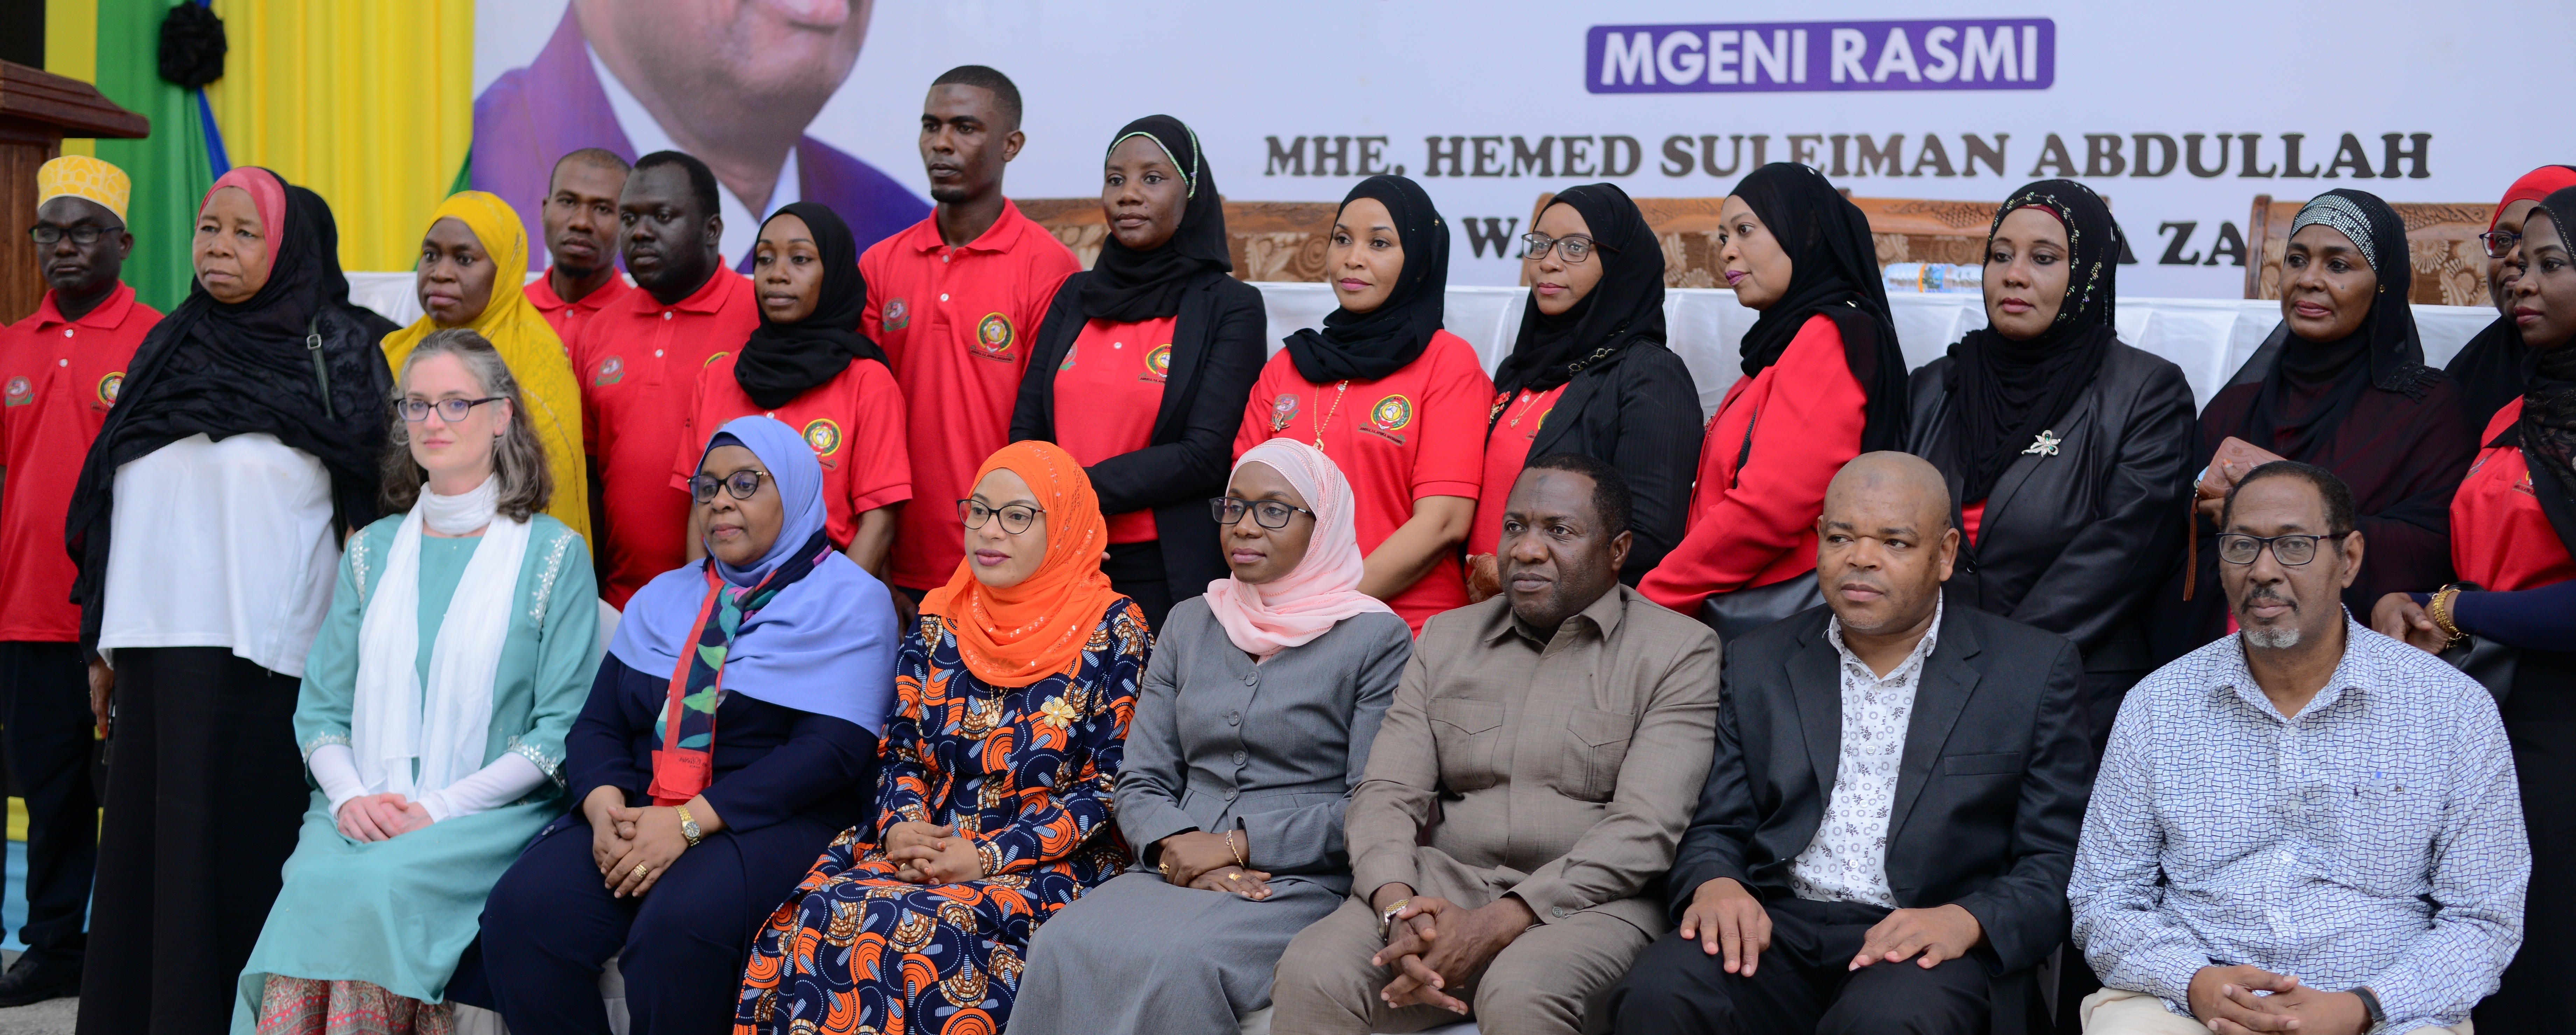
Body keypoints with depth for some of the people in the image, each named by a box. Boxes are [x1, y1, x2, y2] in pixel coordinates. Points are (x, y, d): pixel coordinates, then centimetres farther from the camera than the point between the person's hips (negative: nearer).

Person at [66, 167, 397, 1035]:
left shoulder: (337, 353, 3)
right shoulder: (166, 351, 17)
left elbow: (366, 508, -1)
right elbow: (113, 508, 18)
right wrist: (102, 644, 14)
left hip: (266, 652, -5)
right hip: (156, 640, 5)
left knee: (241, 850, -5)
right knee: (151, 854, 5)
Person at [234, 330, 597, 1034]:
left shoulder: (554, 554, 3)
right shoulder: (372, 552, 17)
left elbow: (563, 729, -3)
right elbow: (320, 711, 14)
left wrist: (441, 807, -13)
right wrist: (350, 796, -7)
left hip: (491, 816, -3)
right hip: (360, 812, 3)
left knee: (380, 883, -32)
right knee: (314, 880, -29)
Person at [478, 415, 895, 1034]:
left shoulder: (849, 602, 2)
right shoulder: (664, 598, 21)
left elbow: (833, 749, -10)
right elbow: (598, 725, 14)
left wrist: (690, 822, -17)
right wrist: (604, 805, -11)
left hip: (774, 820, -5)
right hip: (639, 812, 5)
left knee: (678, 924, -35)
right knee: (521, 909, -23)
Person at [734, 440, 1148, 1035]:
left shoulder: (1112, 630, -3)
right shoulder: (939, 619, 12)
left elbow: (1112, 784, -7)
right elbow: (902, 752, 14)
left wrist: (988, 856, -14)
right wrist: (900, 829, -9)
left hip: (1049, 868, -4)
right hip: (926, 852, 4)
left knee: (921, 932, -32)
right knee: (819, 916, -25)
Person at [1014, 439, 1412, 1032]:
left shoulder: (1376, 638, 2)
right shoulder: (1190, 624, 18)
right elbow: (1140, 785, 14)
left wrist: (1237, 845, -11)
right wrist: (1182, 850, -8)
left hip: (1304, 882, -4)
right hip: (1178, 873, 4)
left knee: (1181, 962, -35)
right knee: (1064, 948, -28)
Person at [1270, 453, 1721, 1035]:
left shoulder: (1680, 653, 2)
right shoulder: (1446, 639, 17)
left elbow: (1645, 830, -10)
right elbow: (1387, 794, 9)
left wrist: (1497, 925, -19)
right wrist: (1398, 908, -13)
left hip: (1590, 901, -3)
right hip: (1444, 884, 3)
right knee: (1312, 974, -25)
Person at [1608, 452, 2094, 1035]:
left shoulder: (2038, 671, 7)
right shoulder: (1760, 665, 16)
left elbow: (2057, 863, 3)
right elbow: (1717, 828, 14)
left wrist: (1966, 920, -17)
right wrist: (1714, 883, -10)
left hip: (1929, 947, -2)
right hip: (1777, 931, 2)